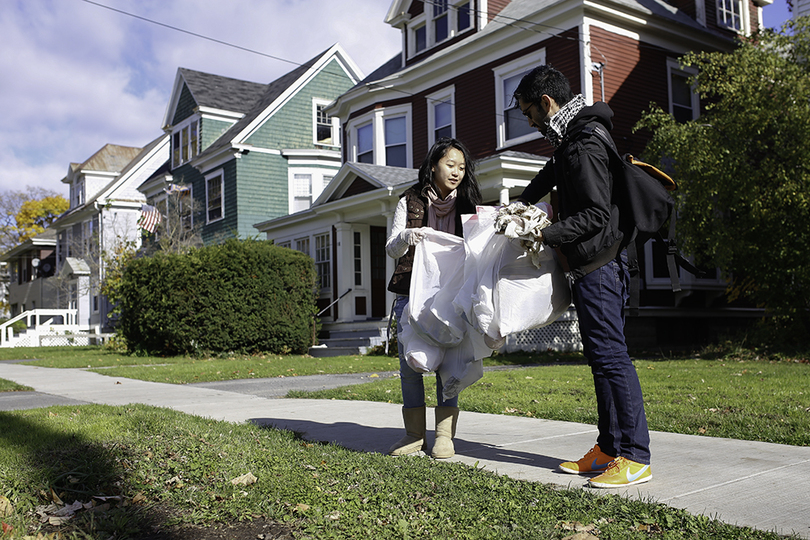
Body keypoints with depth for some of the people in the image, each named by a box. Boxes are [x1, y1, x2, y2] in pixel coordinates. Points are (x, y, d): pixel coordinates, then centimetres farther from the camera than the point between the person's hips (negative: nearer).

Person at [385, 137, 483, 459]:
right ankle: (415, 435, 11)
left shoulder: (466, 205, 10)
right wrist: (407, 236, -20)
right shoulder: (410, 201, 7)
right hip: (412, 291, 0)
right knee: (409, 361, 0)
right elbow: (391, 249, 2)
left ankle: (444, 434, 5)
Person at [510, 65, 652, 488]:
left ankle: (635, 458, -3)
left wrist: (544, 236, -18)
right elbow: (552, 174, 37)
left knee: (610, 355, -9)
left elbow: (597, 214, -20)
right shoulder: (571, 138, 17)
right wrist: (520, 205, 29)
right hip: (589, 265, 11)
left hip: (597, 264, -11)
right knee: (600, 356, 11)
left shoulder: (584, 146, -15)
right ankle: (608, 449, 18)